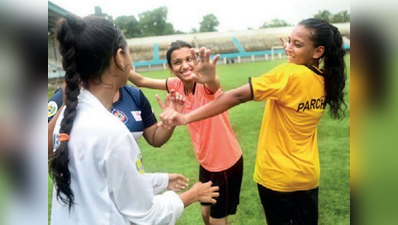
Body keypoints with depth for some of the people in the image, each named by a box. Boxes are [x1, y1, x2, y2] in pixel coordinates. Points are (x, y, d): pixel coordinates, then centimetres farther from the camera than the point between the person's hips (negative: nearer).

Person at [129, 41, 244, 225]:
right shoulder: (177, 85, -6)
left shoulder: (205, 85, -25)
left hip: (227, 162, -6)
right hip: (206, 161, 6)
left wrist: (210, 78, -73)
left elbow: (214, 84, -50)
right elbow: (141, 81, -1)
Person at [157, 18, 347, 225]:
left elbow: (238, 96, -30)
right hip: (308, 175, 6)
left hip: (277, 175, -6)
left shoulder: (288, 74, -22)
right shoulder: (325, 81, -2)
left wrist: (185, 118, -32)